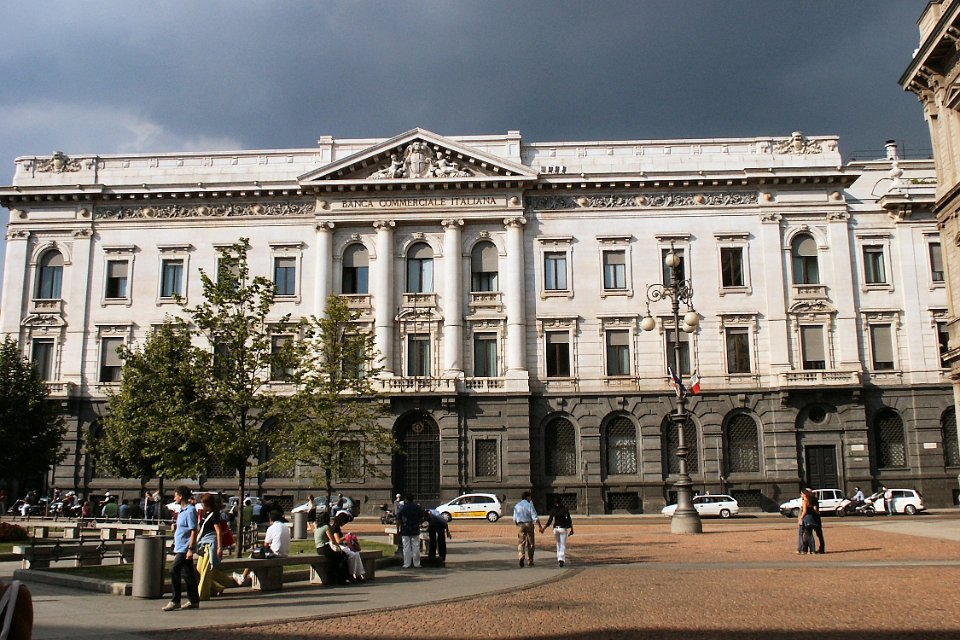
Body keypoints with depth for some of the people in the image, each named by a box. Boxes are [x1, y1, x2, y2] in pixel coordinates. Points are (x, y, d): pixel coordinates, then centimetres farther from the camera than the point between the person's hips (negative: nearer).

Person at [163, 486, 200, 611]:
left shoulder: (190, 511, -14)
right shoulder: (182, 511, 16)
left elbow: (193, 531, -18)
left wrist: (190, 549, -22)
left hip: (185, 548, -10)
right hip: (180, 548, 10)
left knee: (174, 572, -11)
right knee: (187, 574, 11)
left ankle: (175, 601, -5)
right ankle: (194, 601, 15)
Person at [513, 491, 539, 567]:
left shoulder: (517, 506, 7)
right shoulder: (530, 505, -6)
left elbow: (514, 519, 11)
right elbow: (535, 517, -11)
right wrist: (540, 526, -7)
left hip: (520, 525, 2)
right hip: (529, 524, -2)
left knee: (521, 543, 4)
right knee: (530, 544, 9)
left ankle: (521, 557, -20)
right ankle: (530, 561, 13)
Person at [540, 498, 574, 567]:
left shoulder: (553, 511, 0)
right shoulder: (565, 510, 1)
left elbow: (549, 521, -4)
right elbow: (569, 520, 2)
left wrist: (543, 528, 4)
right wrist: (571, 529, 10)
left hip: (556, 528, 1)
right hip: (563, 528, -1)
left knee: (558, 544, 19)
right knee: (563, 545, -2)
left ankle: (559, 559, 18)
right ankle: (561, 559, -18)